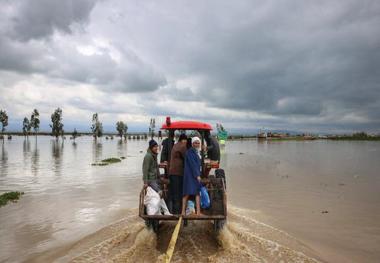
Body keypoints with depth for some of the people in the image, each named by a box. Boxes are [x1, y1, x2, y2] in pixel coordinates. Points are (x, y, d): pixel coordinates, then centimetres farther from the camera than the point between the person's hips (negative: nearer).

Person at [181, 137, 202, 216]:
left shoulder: (198, 152, 18)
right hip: (190, 175, -8)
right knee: (187, 193, -4)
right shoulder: (190, 152, -8)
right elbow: (192, 164, -14)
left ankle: (198, 212, 0)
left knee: (198, 192, 2)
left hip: (197, 175, 8)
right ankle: (183, 211, 2)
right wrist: (197, 175, -17)